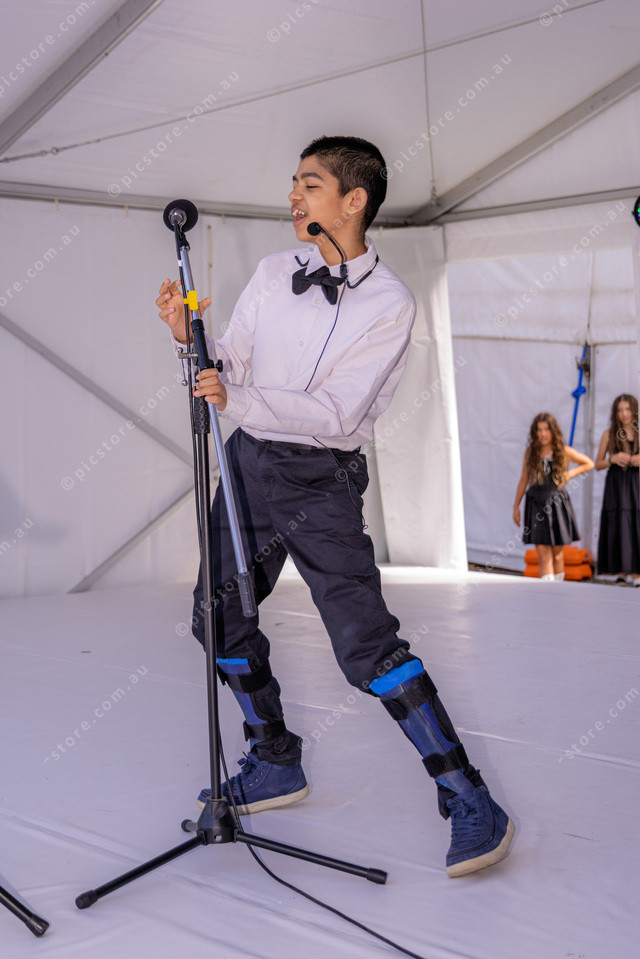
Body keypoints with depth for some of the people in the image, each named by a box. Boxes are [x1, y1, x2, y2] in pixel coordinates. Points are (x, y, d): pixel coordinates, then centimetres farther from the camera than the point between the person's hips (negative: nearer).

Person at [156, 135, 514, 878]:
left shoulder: (390, 303, -10)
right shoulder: (271, 274, 6)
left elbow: (337, 413, -19)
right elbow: (228, 370, 10)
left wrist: (239, 400, -25)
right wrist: (189, 339, -8)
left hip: (322, 480, -6)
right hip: (248, 462, 7)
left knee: (365, 642, -13)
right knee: (219, 618, 12)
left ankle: (467, 799, -4)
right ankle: (276, 765, 29)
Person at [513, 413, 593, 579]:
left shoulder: (564, 452, 0)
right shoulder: (530, 452, 3)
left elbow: (589, 464, 13)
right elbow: (523, 480, 11)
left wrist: (570, 474, -1)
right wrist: (516, 506, 12)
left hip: (557, 505, 0)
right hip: (536, 506, 0)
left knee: (557, 553, 8)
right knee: (543, 554, -7)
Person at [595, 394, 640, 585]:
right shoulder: (609, 434, 7)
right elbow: (598, 464, 9)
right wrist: (613, 460, -8)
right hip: (616, 485, 0)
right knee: (617, 526, -4)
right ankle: (621, 572, 1)